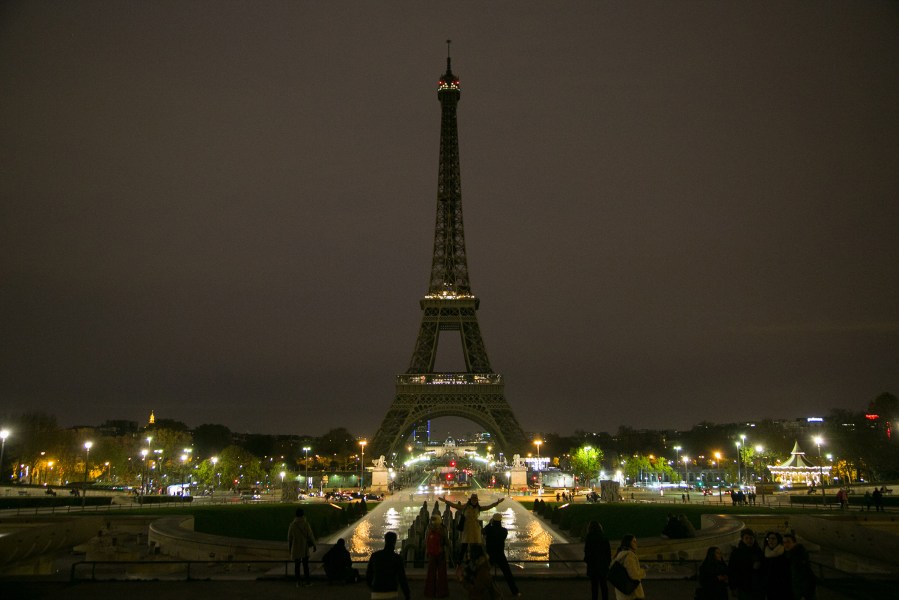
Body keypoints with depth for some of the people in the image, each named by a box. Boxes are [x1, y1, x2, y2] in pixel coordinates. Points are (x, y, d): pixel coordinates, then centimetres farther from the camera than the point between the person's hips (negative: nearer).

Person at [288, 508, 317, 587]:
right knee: (305, 565, 9)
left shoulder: (292, 525, -7)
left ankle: (298, 582, 9)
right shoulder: (306, 524, -10)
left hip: (295, 549, 0)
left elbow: (289, 538, 0)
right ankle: (307, 580, 10)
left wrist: (289, 548, 13)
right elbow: (310, 536, -6)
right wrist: (314, 545, 6)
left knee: (296, 565, 8)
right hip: (305, 548, 0)